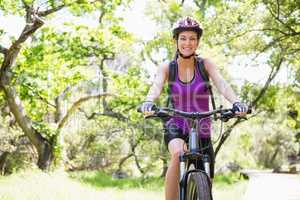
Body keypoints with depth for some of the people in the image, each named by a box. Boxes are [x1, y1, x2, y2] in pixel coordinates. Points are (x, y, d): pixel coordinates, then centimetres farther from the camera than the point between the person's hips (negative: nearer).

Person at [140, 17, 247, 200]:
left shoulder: (206, 65, -3)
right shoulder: (167, 68, -2)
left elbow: (222, 84, -20)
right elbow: (157, 86, -21)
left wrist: (236, 102, -40)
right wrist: (149, 102, -44)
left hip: (202, 131, 1)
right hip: (176, 129, -1)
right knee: (178, 154, -37)